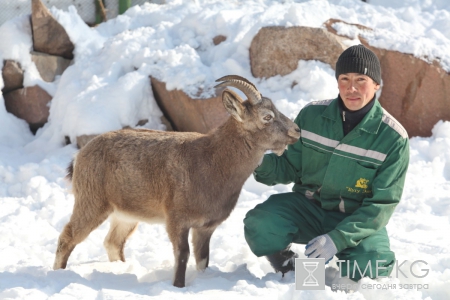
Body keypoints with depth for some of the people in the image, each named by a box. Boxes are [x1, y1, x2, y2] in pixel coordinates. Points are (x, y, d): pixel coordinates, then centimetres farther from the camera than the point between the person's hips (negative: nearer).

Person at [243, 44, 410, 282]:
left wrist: (338, 238, -25)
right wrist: (262, 163, -22)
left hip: (358, 219, -1)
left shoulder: (393, 138, -13)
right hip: (307, 207, 2)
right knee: (258, 224, -27)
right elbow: (290, 167, 2)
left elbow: (382, 204, -13)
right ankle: (289, 269, 5)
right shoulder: (311, 115, -6)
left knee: (372, 268, -31)